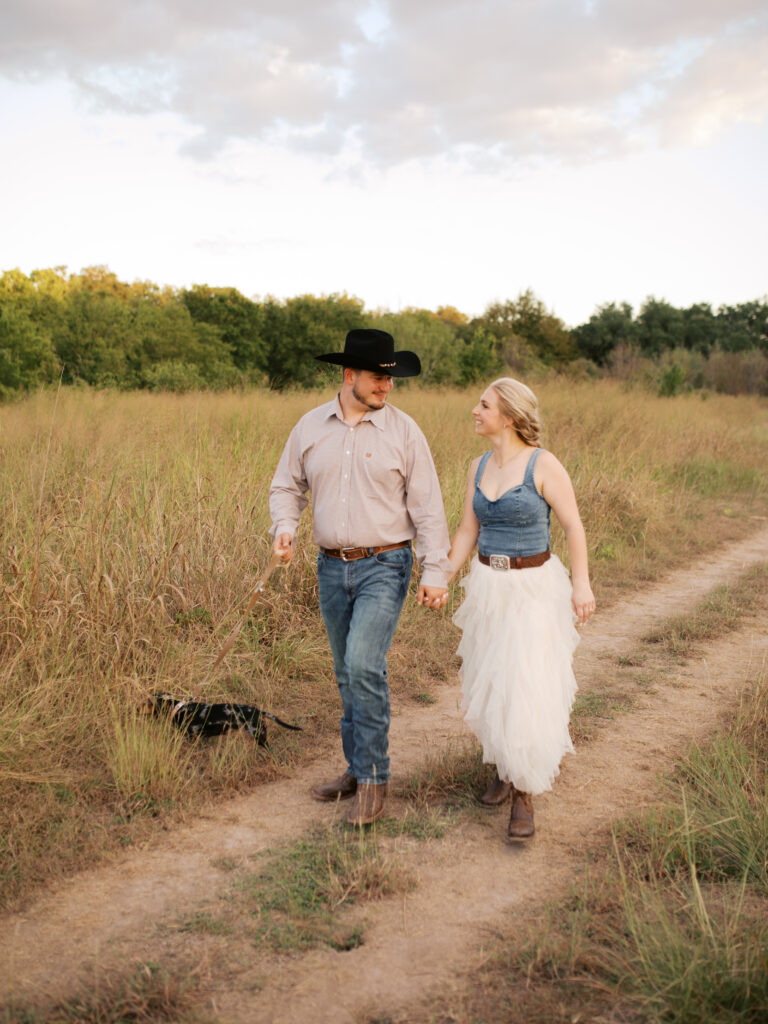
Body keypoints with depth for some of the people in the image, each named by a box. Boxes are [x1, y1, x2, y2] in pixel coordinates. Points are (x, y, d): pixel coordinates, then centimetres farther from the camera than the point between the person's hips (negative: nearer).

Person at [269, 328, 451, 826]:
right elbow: (287, 485, 13)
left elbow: (427, 506, -4)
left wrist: (436, 571, -9)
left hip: (385, 566, -4)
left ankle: (374, 778, -3)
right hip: (332, 567, 4)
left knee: (364, 666, -17)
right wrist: (284, 527, -7)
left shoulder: (403, 430, -4)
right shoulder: (311, 427, 5)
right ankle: (357, 767, 28)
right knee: (348, 674, 13)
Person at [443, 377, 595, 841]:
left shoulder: (543, 464, -12)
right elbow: (468, 531, 9)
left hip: (534, 589, -6)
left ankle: (525, 795, 3)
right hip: (488, 588, 6)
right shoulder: (479, 467, 5)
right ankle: (504, 767, 33)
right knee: (490, 685, 13)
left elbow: (574, 526, -11)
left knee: (528, 688, -7)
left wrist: (582, 584, -19)